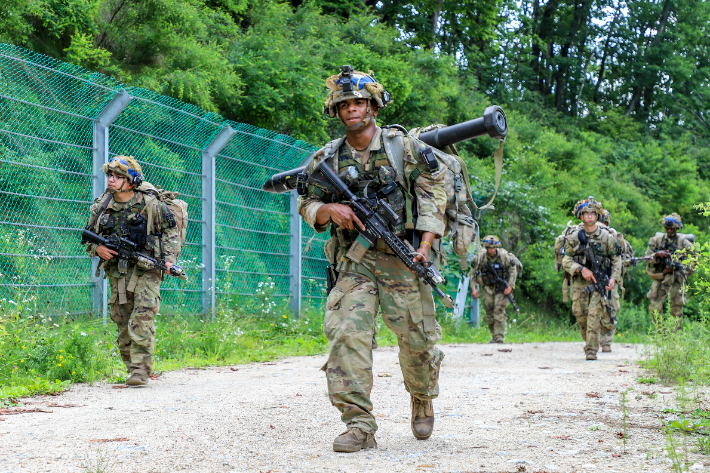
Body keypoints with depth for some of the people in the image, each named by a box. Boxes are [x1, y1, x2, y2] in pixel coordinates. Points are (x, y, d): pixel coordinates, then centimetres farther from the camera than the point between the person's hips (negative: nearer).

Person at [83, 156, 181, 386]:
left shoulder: (150, 205, -6)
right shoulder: (101, 207, 5)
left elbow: (171, 232, 3)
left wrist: (169, 259, -9)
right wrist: (97, 248, -5)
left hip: (146, 270, -4)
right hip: (117, 271, 5)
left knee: (142, 320, -16)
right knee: (122, 322, 5)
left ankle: (141, 369, -14)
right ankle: (131, 367, 17)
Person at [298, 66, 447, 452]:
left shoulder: (404, 148, 2)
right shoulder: (327, 159, 8)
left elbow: (433, 194, 3)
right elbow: (306, 205, 14)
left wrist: (426, 243, -8)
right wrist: (328, 209, -10)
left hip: (401, 259, -1)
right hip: (354, 262, 1)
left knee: (416, 339, 3)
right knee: (346, 333, -17)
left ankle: (422, 400, 34)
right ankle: (359, 424, -15)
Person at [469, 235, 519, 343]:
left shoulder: (504, 256, -10)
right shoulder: (480, 257, -5)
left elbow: (513, 271, -2)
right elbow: (473, 273, 4)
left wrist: (510, 287, -11)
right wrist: (473, 288, -4)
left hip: (501, 288, -3)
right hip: (487, 288, 3)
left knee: (499, 310, -15)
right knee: (489, 312, 1)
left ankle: (499, 336, -14)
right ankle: (494, 335, 14)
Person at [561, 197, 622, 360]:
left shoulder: (606, 236, 2)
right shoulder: (574, 237, 5)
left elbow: (616, 259, 7)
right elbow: (566, 260, 3)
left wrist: (614, 278, -8)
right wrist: (581, 269, -14)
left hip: (599, 281, -2)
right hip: (580, 282, 2)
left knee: (594, 314, -13)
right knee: (580, 314, -1)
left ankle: (592, 349, -11)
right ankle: (589, 341, 24)